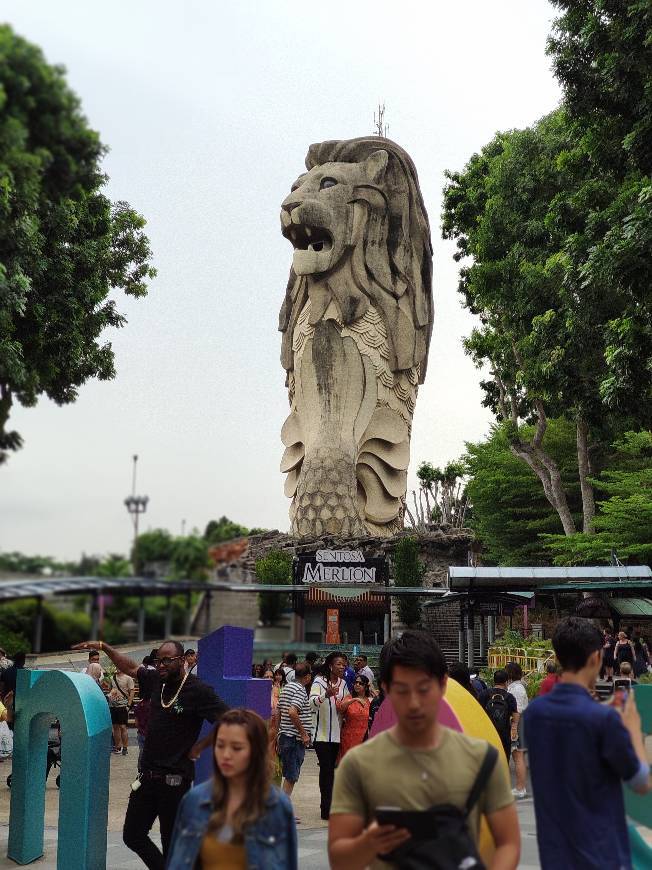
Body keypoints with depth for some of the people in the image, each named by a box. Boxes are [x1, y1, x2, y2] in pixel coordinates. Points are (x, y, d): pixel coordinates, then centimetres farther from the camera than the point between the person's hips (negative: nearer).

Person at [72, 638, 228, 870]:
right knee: (132, 835, 14)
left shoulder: (197, 690, -14)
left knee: (172, 843, 4)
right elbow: (130, 668, 21)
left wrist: (199, 748, -15)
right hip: (148, 774, 7)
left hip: (175, 779, -7)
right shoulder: (156, 680, 4)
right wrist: (103, 647, 17)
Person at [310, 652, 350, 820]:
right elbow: (312, 702, -25)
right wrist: (327, 695, -43)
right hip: (322, 734, -6)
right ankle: (326, 808, 0)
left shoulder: (343, 683, 9)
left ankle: (328, 804, 20)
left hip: (337, 734, 6)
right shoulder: (319, 681, -10)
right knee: (326, 769, -6)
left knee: (332, 769, 10)